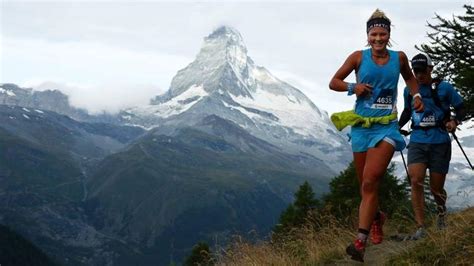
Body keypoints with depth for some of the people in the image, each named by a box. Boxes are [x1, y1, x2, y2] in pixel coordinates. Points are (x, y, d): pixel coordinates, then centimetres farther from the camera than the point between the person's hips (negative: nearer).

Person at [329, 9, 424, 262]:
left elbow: (409, 78, 26)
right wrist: (353, 87, -13)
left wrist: (416, 95, 7)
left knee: (370, 182, -17)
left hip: (386, 127, -1)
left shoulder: (399, 57, 5)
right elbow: (333, 82, 6)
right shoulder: (359, 57, 0)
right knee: (366, 184, 11)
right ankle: (376, 217, 43)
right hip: (361, 126, 1)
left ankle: (360, 241, -19)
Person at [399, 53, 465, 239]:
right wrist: (396, 127, 9)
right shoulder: (409, 90, 8)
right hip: (417, 142, 2)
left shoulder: (444, 88, -3)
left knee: (436, 187, 4)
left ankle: (441, 212, 38)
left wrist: (455, 121, -17)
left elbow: (461, 108, 3)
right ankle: (420, 228, -17)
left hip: (440, 143, -2)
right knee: (416, 181, -18)